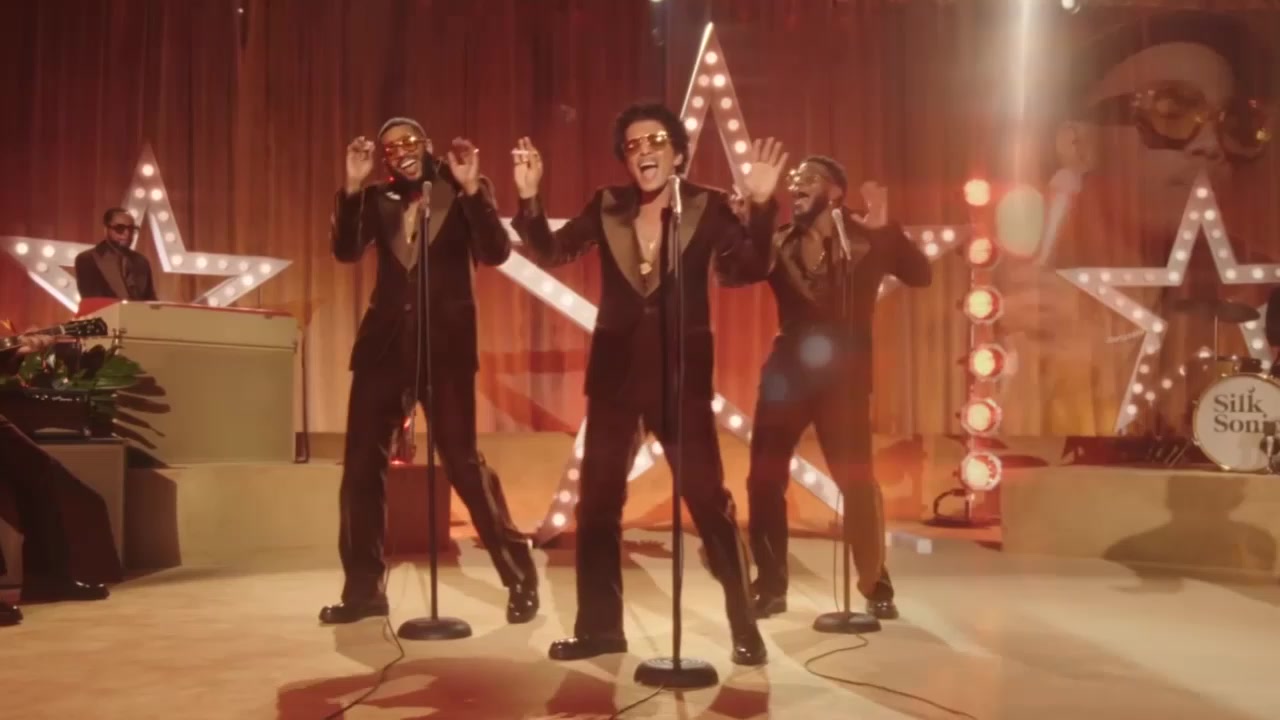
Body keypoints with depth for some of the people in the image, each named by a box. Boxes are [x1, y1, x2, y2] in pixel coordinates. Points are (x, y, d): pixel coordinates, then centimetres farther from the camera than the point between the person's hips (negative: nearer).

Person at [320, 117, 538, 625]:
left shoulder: (463, 192, 2)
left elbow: (496, 254, -12)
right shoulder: (379, 200, 11)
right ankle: (364, 589, 17)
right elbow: (345, 251, -5)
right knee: (361, 465, 4)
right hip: (386, 344, 4)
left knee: (464, 462, -5)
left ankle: (521, 579, 9)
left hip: (445, 344, -4)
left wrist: (470, 187, -20)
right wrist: (353, 186, -14)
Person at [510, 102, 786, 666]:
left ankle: (744, 629, 12)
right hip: (616, 370, 4)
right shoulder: (607, 207, 5)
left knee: (709, 503, -1)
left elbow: (750, 265, -15)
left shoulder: (707, 207, -3)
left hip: (683, 371, -3)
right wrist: (530, 197, -12)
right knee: (597, 503, 8)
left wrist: (760, 205, -30)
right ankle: (599, 627, 21)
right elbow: (550, 253, 2)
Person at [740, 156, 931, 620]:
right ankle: (771, 585, 15)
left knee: (856, 481, -1)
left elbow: (920, 276, -5)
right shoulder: (778, 243, 6)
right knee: (764, 480, 1)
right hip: (787, 372, 3)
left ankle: (876, 586, 17)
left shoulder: (866, 239, 1)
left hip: (843, 376, -2)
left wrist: (886, 229, -18)